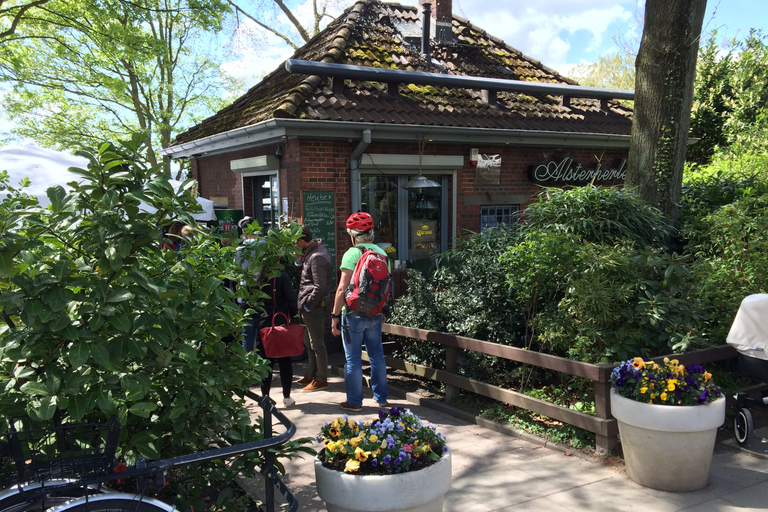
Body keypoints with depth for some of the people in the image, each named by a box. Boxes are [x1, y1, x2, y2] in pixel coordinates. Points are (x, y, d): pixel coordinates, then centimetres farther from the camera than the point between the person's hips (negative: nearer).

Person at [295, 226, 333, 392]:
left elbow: (320, 287, -23)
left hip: (313, 306, -11)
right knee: (309, 342, 19)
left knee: (317, 343, -1)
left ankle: (321, 380, 8)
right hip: (311, 305, 11)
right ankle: (311, 375, 31)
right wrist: (300, 261, 2)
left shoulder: (317, 257, -20)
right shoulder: (315, 251, 12)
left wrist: (307, 305, -17)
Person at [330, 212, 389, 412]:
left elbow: (342, 288, -17)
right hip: (375, 313, 6)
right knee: (377, 355, 16)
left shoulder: (352, 254, -13)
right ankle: (381, 397, 25)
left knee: (353, 358, 4)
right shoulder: (381, 253, 5)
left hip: (354, 313, -6)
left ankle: (354, 401, 12)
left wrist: (335, 315, -12)